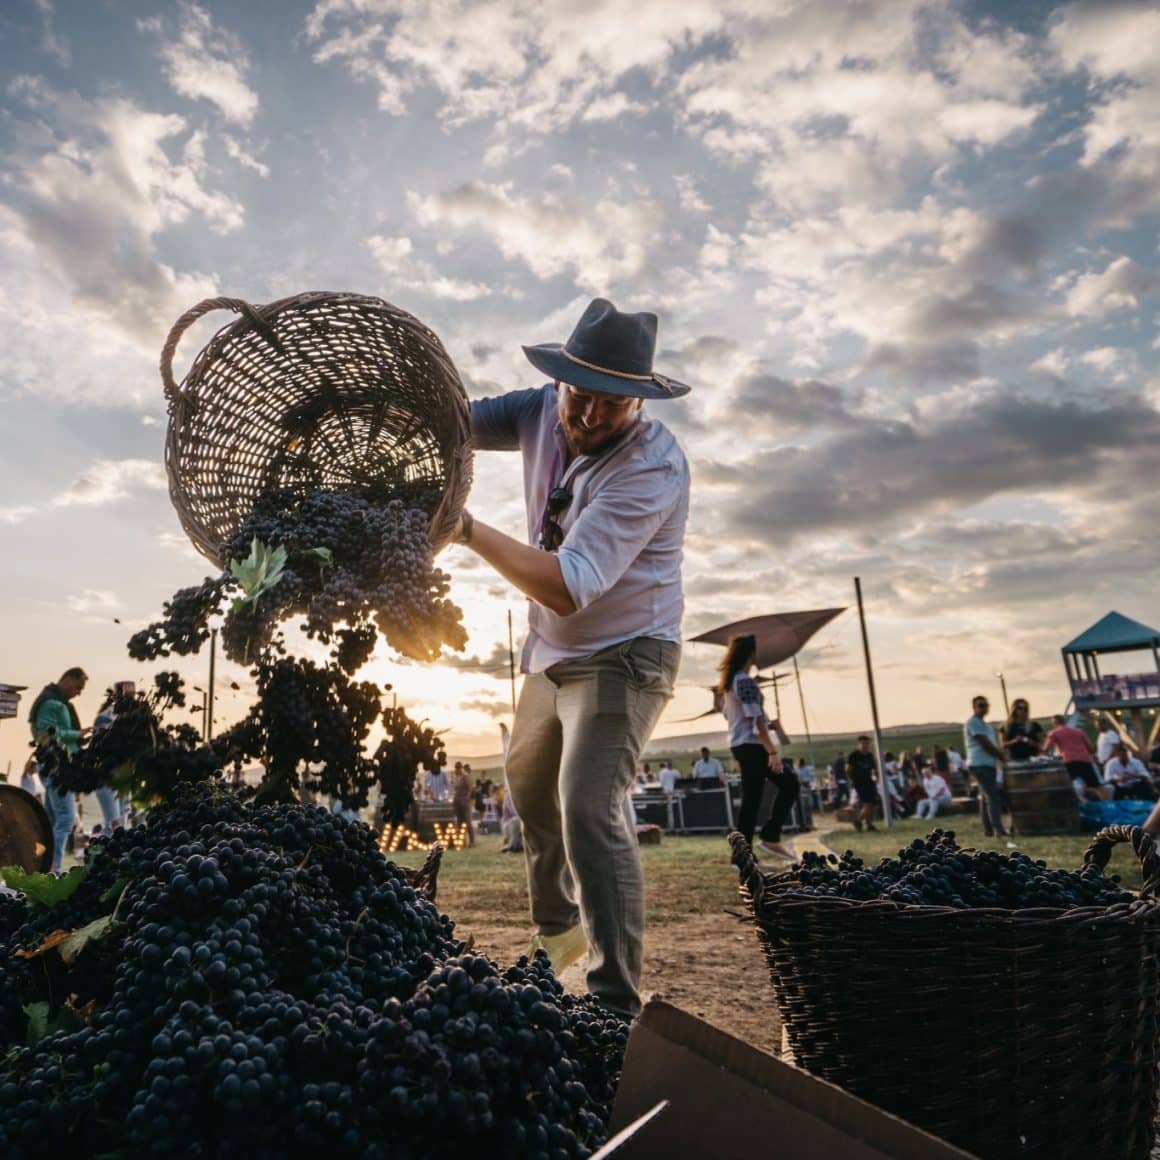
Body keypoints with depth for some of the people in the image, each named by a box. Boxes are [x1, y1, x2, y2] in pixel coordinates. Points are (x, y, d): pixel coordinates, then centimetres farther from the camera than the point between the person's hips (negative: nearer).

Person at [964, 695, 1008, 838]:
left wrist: (1000, 757, 4)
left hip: (987, 764, 10)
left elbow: (992, 744, 19)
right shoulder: (973, 722, -11)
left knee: (985, 797, 10)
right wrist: (1003, 757, -7)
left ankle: (989, 829, 14)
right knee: (993, 796, -15)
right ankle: (998, 830, -17)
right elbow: (986, 745, -16)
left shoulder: (982, 723, 21)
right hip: (980, 765, -10)